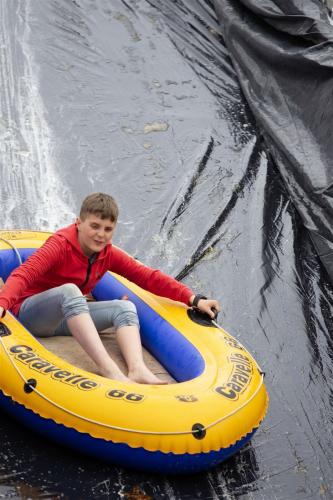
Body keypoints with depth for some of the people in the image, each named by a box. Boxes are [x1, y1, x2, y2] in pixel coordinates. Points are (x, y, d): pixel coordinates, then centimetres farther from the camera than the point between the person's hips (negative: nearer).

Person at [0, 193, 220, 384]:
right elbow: (23, 274, -33)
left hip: (66, 318, 7)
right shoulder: (60, 245, -18)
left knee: (125, 307, -13)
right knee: (69, 290, -36)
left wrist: (194, 299, -12)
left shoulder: (109, 254, 1)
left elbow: (148, 277, -3)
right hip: (31, 315, -6)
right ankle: (108, 369, -49)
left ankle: (137, 370, -39)